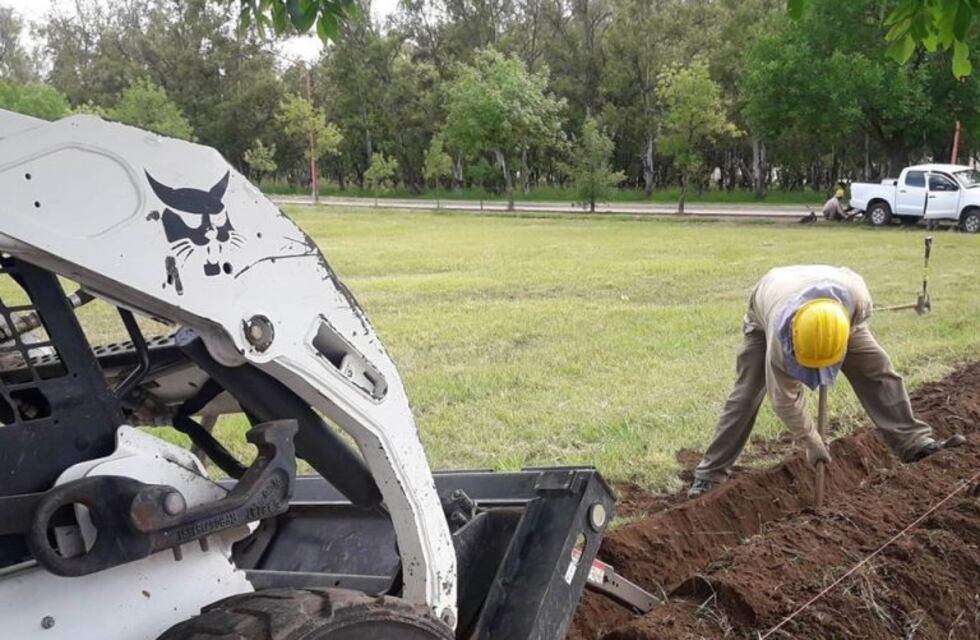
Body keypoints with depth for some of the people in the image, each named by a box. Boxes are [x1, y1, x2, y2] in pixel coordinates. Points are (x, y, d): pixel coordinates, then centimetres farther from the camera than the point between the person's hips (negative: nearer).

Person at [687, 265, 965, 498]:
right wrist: (810, 442, -17)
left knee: (876, 368, -10)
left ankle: (913, 442, -4)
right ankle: (711, 472, -6)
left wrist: (829, 357, -3)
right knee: (746, 394, -12)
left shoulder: (856, 296, -41)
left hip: (829, 317, 3)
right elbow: (785, 398, -28)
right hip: (766, 316, -3)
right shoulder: (778, 338, -45)